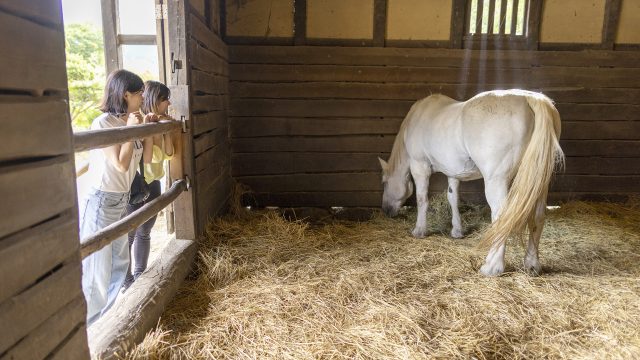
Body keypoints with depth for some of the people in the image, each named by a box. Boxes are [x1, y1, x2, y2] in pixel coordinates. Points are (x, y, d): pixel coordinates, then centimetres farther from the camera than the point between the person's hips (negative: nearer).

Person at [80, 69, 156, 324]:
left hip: (122, 200, 8)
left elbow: (146, 158, 10)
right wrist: (130, 130, -17)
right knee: (97, 266, 0)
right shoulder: (103, 123, -18)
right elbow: (121, 164, -20)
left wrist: (146, 129, 2)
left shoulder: (129, 121, 5)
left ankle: (104, 316, 35)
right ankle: (86, 324, 15)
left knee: (119, 262, 17)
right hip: (101, 201, -8)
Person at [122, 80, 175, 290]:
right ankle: (126, 279, 13)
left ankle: (139, 274, 28)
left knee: (144, 232, 16)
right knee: (129, 234, 1)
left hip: (153, 183, 8)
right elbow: (154, 155, -22)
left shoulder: (158, 123, 8)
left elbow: (168, 154, 3)